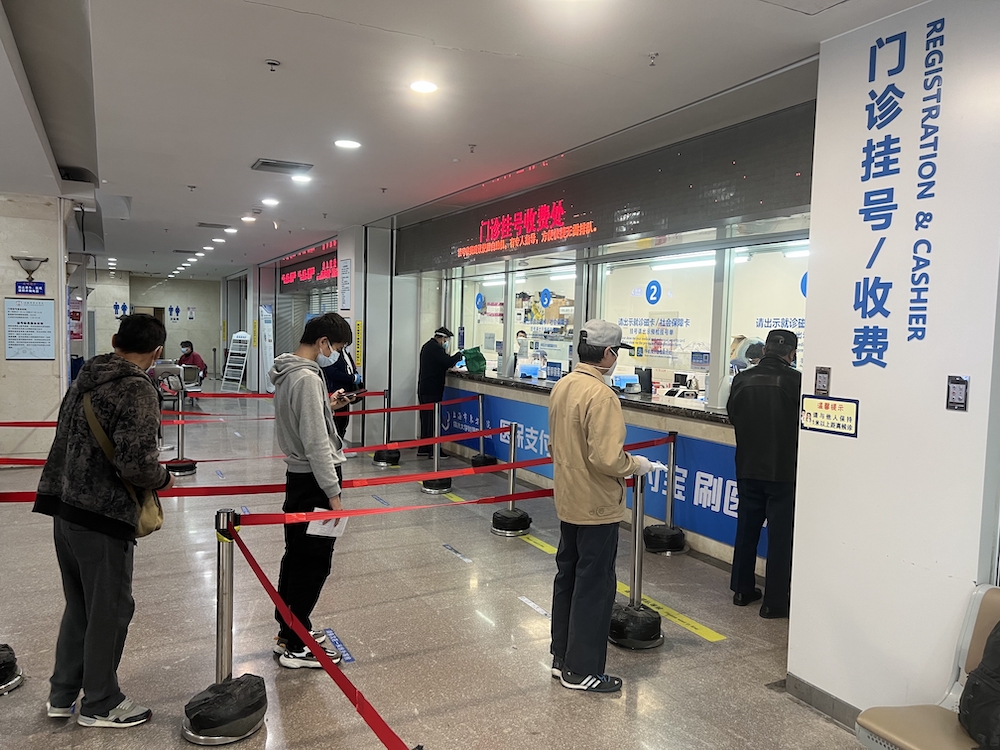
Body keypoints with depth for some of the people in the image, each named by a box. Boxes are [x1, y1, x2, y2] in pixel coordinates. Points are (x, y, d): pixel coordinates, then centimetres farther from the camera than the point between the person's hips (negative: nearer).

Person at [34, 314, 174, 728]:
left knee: (79, 604, 22)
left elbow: (72, 437, 14)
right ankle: (100, 704, 24)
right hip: (103, 517, -8)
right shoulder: (138, 390, -18)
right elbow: (137, 461, -25)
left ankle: (62, 695, 35)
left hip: (64, 509, 8)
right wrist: (163, 479, -6)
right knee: (110, 609, 9)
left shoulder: (86, 376, 8)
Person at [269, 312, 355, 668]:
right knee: (314, 564, 1)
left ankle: (289, 631, 32)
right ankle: (295, 646, 12)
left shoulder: (287, 372, 9)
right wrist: (333, 493, -19)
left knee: (297, 557, 18)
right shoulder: (308, 378, -22)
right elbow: (316, 443, -23)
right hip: (314, 481, -10)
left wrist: (327, 407, 12)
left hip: (298, 477, 10)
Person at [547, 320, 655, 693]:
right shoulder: (601, 395, -23)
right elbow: (607, 459, -27)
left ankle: (562, 658, 31)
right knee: (594, 586, 4)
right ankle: (582, 671, 16)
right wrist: (637, 464, -10)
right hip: (597, 507, -9)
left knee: (568, 576, 18)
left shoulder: (561, 387, 3)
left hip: (568, 501, 9)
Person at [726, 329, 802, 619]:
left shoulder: (742, 379, -3)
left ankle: (742, 589, 26)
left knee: (747, 528, 16)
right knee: (781, 535, 6)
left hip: (748, 467, 4)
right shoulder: (796, 381, -16)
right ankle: (774, 601, 11)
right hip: (783, 470, -4)